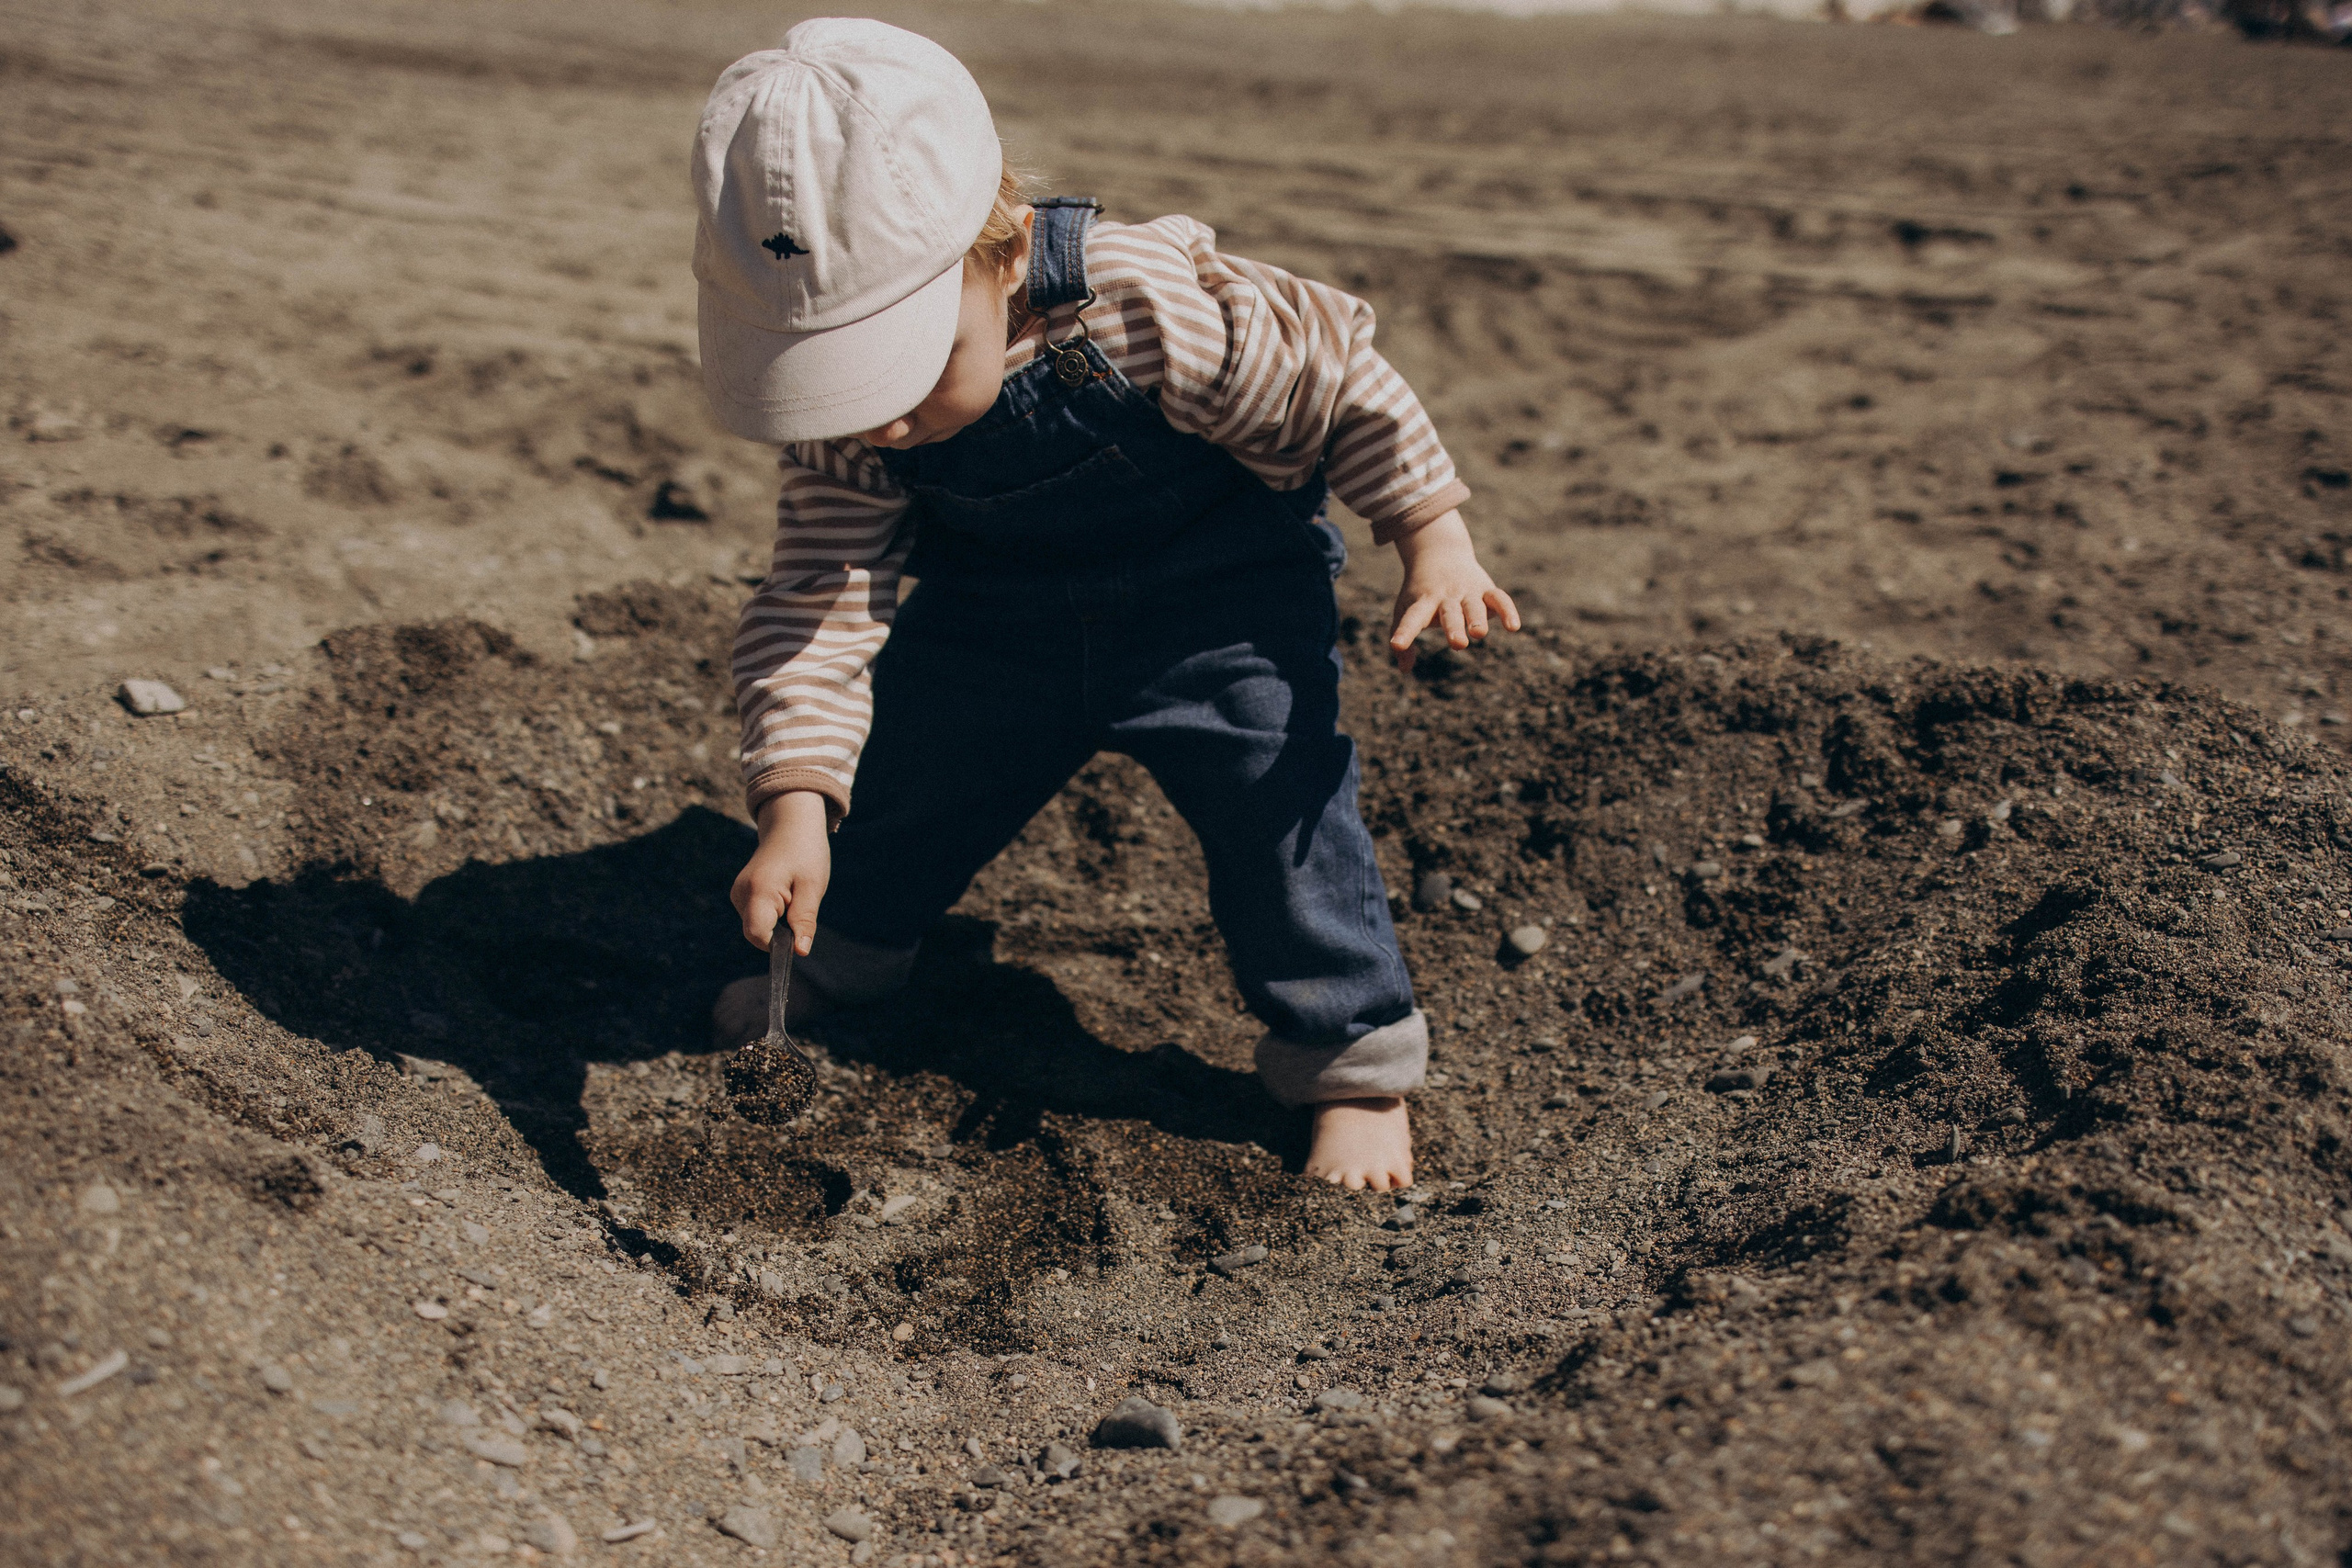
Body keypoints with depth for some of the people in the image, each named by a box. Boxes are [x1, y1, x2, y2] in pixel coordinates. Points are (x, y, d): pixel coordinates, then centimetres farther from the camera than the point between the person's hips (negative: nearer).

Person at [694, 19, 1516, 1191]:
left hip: (1218, 590, -4)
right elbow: (821, 595, -21)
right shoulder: (849, 426, -23)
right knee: (895, 776, 12)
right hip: (996, 604, 4)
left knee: (1281, 806, -13)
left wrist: (1436, 547, -20)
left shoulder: (1157, 309, -36)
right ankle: (838, 959, 44)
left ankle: (1354, 1062, 9)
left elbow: (1336, 382, -21)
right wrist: (795, 804, -32)